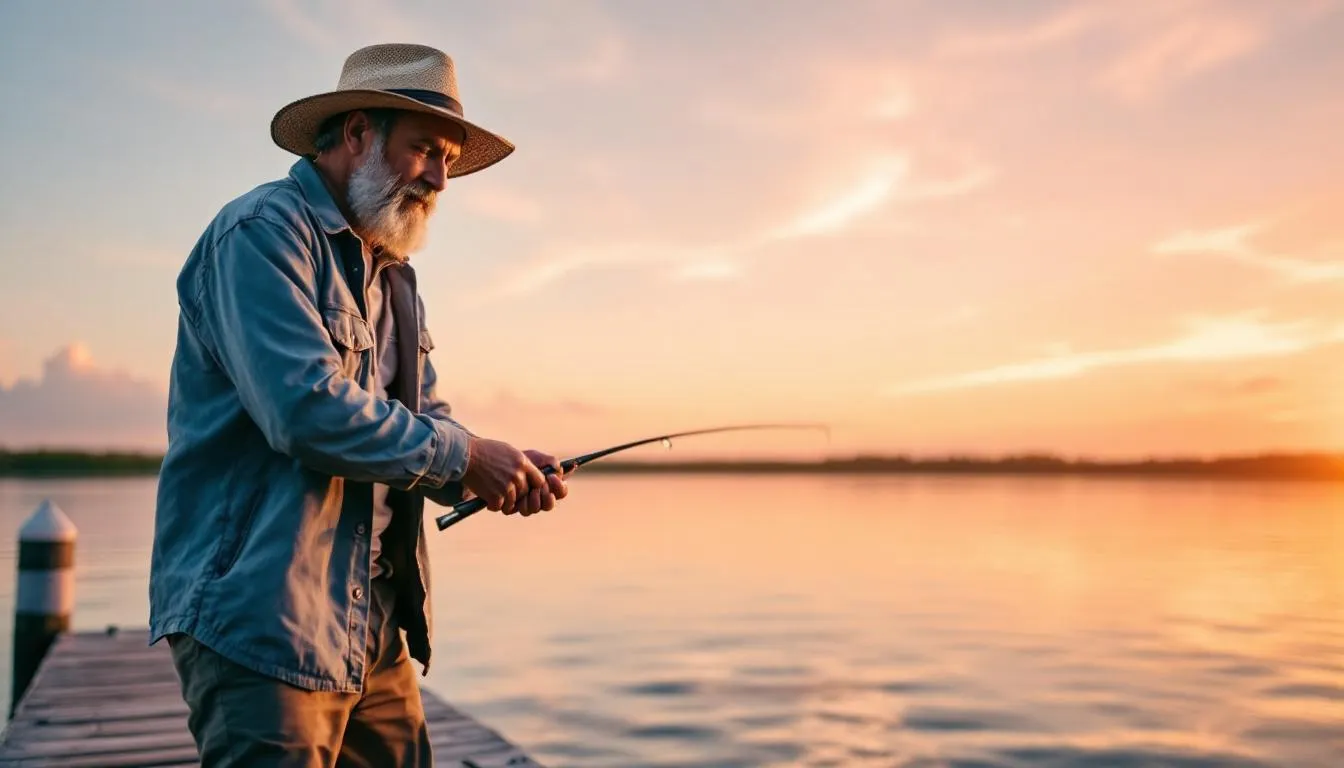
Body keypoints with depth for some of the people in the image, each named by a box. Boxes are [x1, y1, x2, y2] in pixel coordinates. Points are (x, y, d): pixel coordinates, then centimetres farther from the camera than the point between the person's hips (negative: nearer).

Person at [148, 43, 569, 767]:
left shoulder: (391, 270, 19)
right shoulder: (262, 232, -11)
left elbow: (425, 418, 17)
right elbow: (308, 410, -23)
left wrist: (504, 471, -2)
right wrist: (463, 457, -14)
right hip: (263, 622, -9)